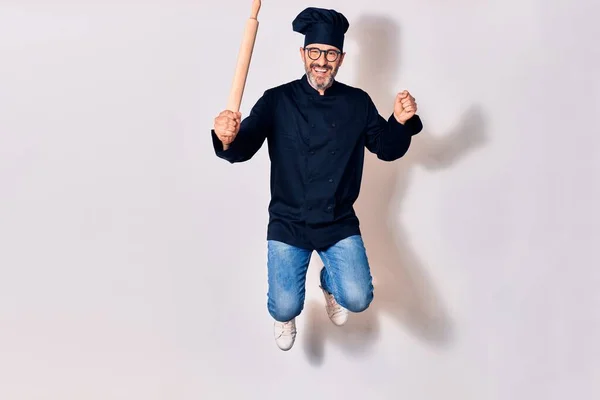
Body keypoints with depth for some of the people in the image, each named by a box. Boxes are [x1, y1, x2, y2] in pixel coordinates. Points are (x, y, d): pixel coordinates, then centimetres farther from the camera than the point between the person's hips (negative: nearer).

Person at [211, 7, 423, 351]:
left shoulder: (358, 102, 0)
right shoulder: (278, 100, -7)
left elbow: (387, 149, 5)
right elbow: (243, 149, -15)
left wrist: (401, 122, -17)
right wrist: (228, 139, -40)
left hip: (340, 223, 2)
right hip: (288, 223, -1)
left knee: (358, 299, -15)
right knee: (285, 308, -14)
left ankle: (329, 282, 24)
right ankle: (285, 316, 27)